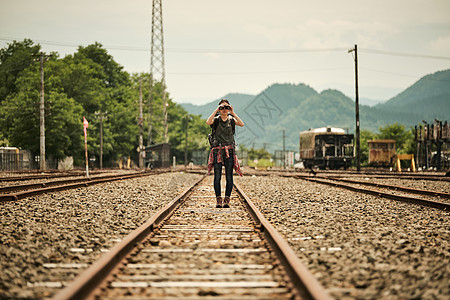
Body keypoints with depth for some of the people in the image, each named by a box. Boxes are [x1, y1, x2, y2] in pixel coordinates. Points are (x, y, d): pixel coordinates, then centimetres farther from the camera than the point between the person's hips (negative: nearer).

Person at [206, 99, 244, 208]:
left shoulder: (231, 119, 10)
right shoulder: (216, 119, 6)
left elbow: (241, 124, -9)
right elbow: (208, 122, -17)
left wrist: (233, 113, -10)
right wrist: (216, 111, -14)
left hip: (229, 150, 1)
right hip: (217, 150, -1)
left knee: (229, 176, -4)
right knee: (217, 176, -4)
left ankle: (227, 199, 0)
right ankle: (218, 199, 0)